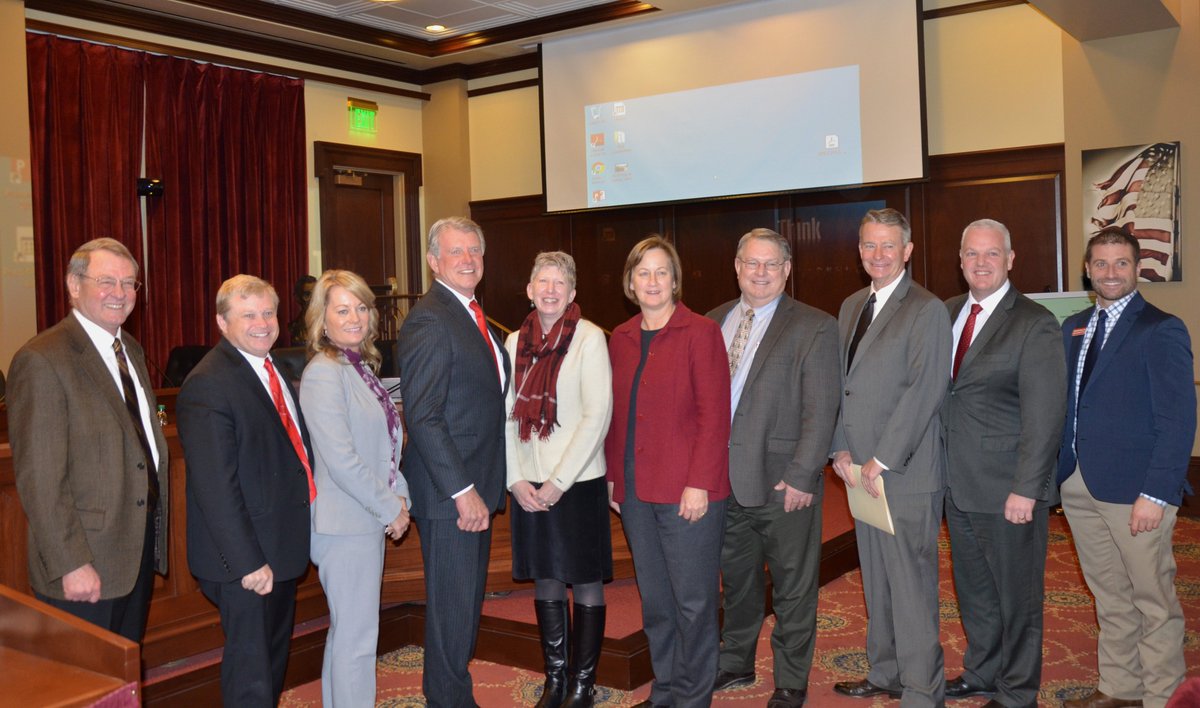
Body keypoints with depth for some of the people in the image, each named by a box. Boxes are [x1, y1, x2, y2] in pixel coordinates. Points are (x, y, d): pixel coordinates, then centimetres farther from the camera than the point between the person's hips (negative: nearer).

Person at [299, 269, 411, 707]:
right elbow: (340, 460, -21)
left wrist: (399, 497, 3)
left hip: (370, 519, 9)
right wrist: (390, 509, -13)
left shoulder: (362, 367, 11)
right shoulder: (323, 373, -16)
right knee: (356, 637, -1)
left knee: (346, 630, 19)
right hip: (346, 523, -9)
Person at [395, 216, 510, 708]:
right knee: (452, 606, 2)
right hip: (449, 492, -9)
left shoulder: (473, 316, 14)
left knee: (467, 599, 18)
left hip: (475, 487, 9)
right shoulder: (428, 321, -16)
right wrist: (463, 491, -22)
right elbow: (422, 417, -21)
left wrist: (482, 488, 12)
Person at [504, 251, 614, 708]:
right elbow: (507, 414, 7)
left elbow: (598, 415, -13)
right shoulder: (516, 341, 6)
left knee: (585, 582, 5)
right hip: (528, 485, 5)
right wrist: (516, 479, -3)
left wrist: (558, 482, -15)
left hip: (577, 482, -4)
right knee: (545, 579, 13)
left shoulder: (589, 337, -8)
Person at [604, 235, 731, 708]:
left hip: (688, 492, -5)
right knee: (654, 601, 13)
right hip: (635, 492, 5)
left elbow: (714, 414, -10)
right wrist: (613, 476, 8)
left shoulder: (700, 332, -5)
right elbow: (616, 413, 14)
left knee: (693, 600, 3)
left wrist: (699, 483, -15)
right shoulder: (620, 339, 12)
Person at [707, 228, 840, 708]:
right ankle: (735, 663, 40)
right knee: (736, 579, 21)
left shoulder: (813, 327, -7)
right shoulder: (714, 322, 9)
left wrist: (801, 476, -16)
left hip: (783, 483, -5)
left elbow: (820, 411, -11)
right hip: (724, 479, 5)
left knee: (792, 588, 9)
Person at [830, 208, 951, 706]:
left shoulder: (927, 310, -9)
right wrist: (842, 449, 2)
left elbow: (923, 393, -16)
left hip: (907, 473, -7)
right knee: (876, 581, 15)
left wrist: (883, 460, -17)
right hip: (861, 472, 7)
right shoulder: (851, 307, 14)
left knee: (912, 584, -2)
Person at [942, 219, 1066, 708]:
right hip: (959, 484, 6)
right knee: (973, 589, 20)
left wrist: (1026, 489, -19)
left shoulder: (1035, 325, -12)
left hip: (1008, 489, -6)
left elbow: (1045, 416, -15)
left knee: (1017, 594, 9)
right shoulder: (948, 313, 7)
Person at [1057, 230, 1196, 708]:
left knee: (1153, 599, 7)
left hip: (1134, 488, -6)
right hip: (1079, 484, 6)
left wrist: (1156, 494, -18)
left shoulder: (1161, 329, -8)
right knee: (1109, 596, 17)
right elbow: (1065, 403, 9)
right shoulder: (1074, 328, 11)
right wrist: (1058, 472, 0)